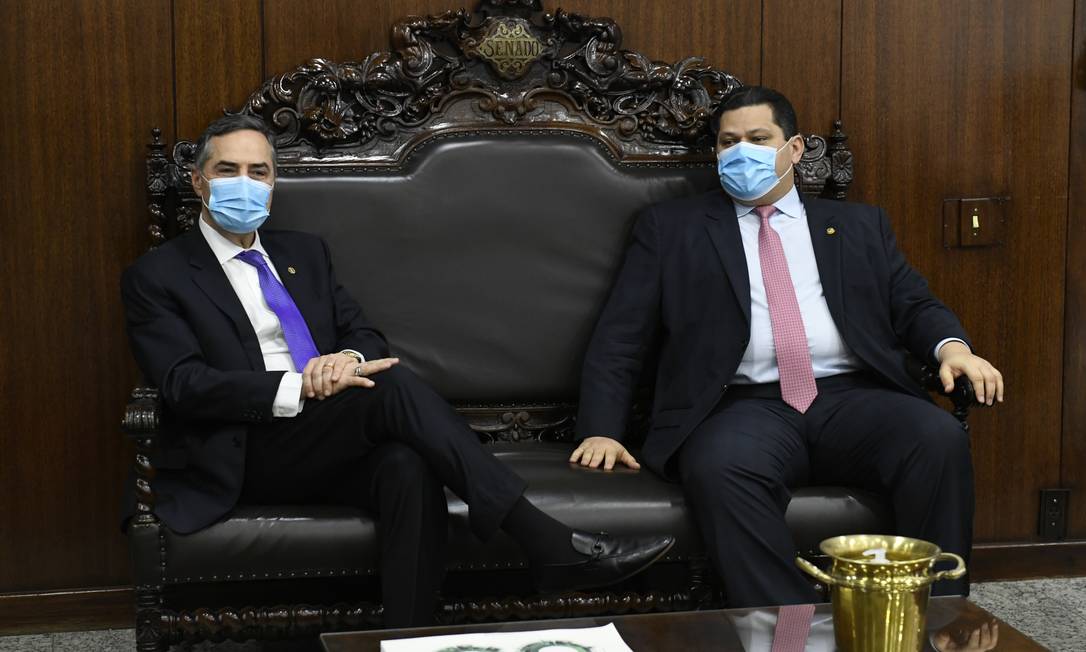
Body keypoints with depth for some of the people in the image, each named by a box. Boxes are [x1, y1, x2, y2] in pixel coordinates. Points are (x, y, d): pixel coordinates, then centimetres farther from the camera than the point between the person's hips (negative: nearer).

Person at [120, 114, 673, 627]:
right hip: (243, 460, -5)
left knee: (409, 469, -33)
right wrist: (297, 388, -21)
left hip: (329, 447, 5)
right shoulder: (157, 276, 4)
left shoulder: (305, 253, 21)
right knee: (389, 384, -30)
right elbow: (186, 385, -9)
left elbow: (366, 335, 15)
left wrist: (347, 360, -11)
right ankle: (547, 542, -34)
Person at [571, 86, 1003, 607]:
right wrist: (601, 430, -3)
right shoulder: (670, 227, 18)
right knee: (719, 467, -36)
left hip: (852, 399, 2)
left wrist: (952, 346, -7)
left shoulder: (859, 226, 24)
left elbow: (913, 305, 17)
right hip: (746, 406, -2)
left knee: (940, 438, -28)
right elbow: (619, 337, 11)